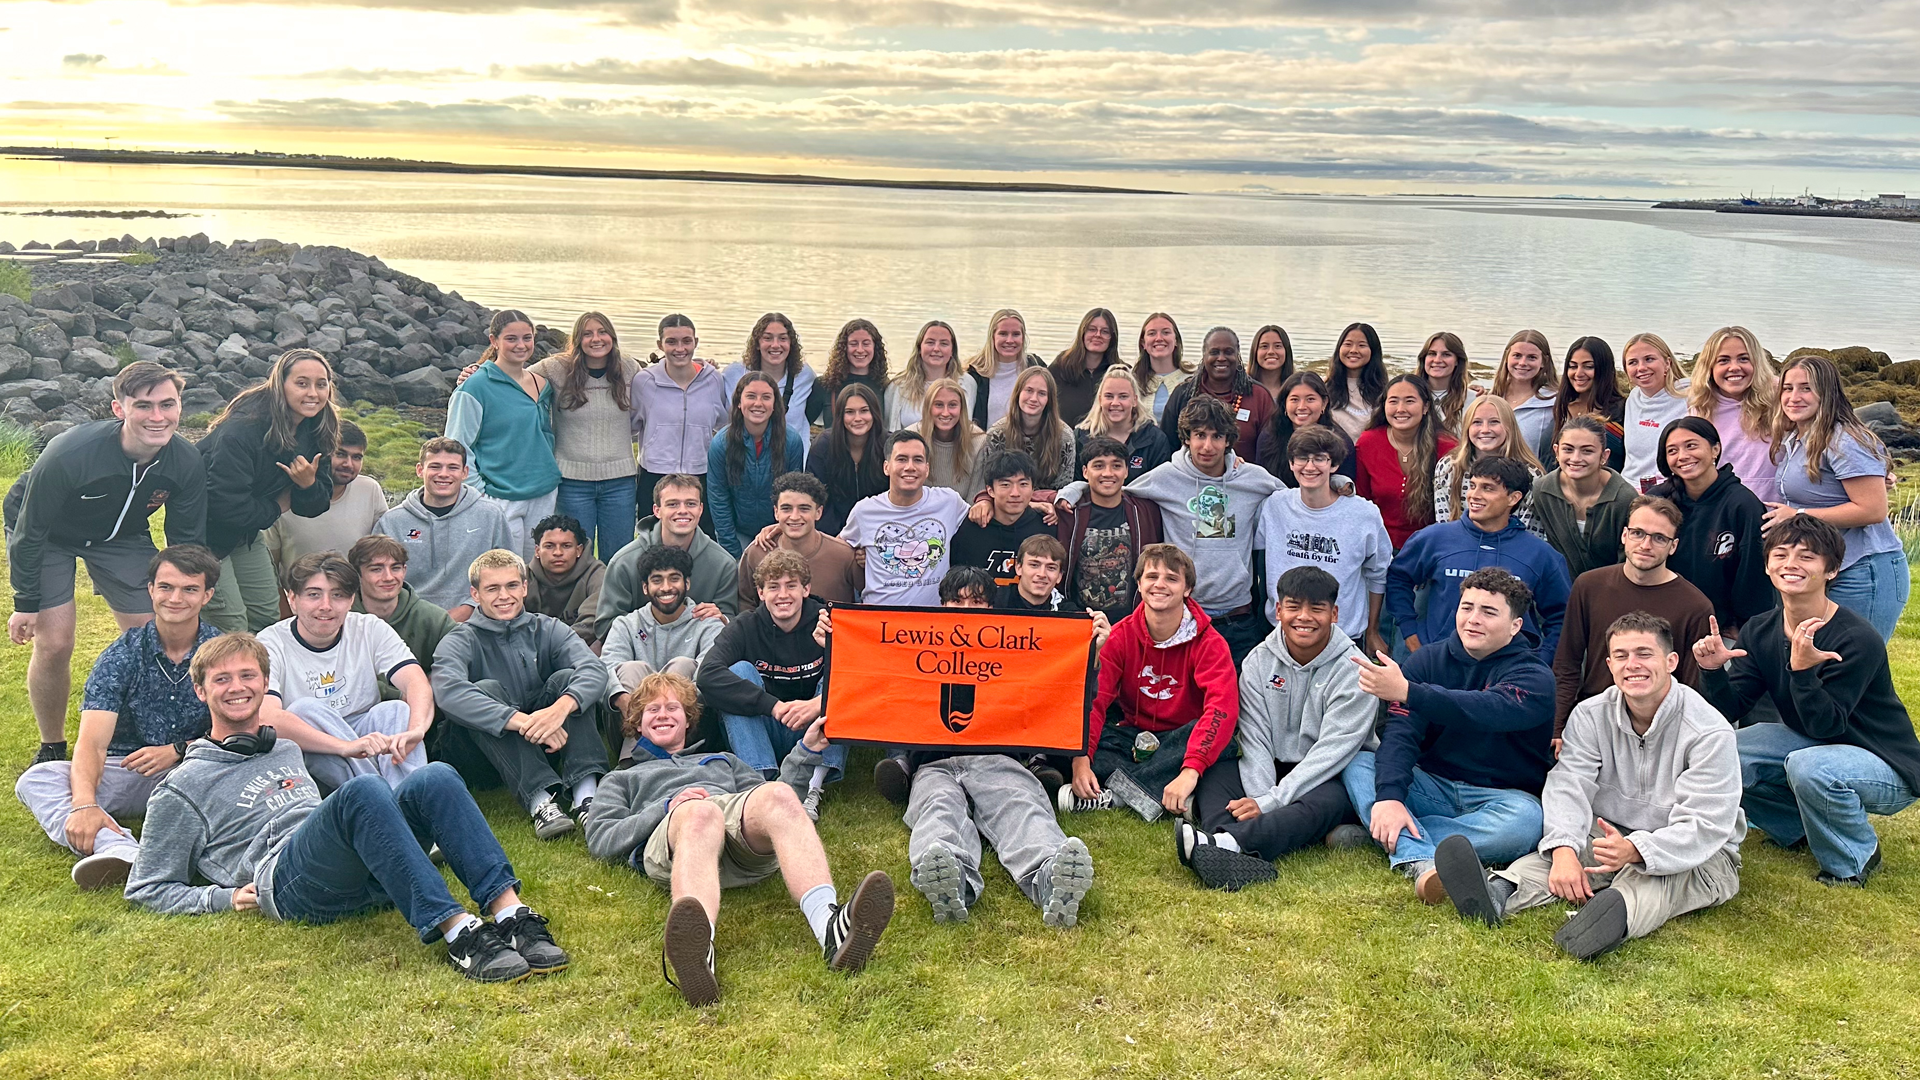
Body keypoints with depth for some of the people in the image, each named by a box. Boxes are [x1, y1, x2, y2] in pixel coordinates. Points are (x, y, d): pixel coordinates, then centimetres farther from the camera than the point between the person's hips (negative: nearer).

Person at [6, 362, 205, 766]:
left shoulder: (187, 463, -24)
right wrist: (26, 602, -13)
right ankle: (51, 749, 12)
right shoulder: (68, 453, -36)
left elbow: (187, 544, -7)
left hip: (121, 536, 4)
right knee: (54, 644, -12)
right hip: (48, 535, -3)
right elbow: (29, 531, -21)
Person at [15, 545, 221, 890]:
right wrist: (84, 804, -34)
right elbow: (92, 743, -16)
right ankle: (119, 850, -51)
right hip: (125, 773, 1)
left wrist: (177, 750, -18)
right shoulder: (121, 657, -4)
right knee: (36, 780, -25)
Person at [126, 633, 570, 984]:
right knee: (362, 791, -36)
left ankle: (512, 914, -40)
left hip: (357, 876, 6)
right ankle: (456, 931, -48)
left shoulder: (288, 752, 33)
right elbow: (147, 889, 16)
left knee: (436, 779, -24)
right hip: (288, 884, -5)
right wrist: (224, 898, 0)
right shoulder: (183, 788, 17)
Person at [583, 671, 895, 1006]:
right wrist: (667, 807, 4)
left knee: (777, 794, -36)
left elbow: (776, 805, 34)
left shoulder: (722, 761, 47)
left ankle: (830, 926, -64)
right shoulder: (623, 779, 40)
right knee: (701, 812, -42)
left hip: (748, 848, 2)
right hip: (669, 838, -2)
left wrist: (805, 753, 21)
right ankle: (697, 951, -73)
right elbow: (599, 839, 19)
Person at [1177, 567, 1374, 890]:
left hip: (1335, 778, -4)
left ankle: (1227, 842, -61)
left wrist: (1269, 803, -27)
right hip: (1274, 771, 4)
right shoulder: (1259, 661, 2)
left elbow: (1331, 752, -19)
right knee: (1213, 777, -22)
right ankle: (1226, 857, -53)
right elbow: (1255, 742, -5)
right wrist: (1259, 797, -25)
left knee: (1325, 802, -37)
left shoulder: (1353, 670, -11)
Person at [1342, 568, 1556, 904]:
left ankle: (1393, 839, -31)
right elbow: (1400, 731, -12)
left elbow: (1481, 711, -31)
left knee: (1526, 819, -36)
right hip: (1432, 785, 3)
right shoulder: (1428, 661, 2)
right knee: (1358, 763, -21)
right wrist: (1389, 796, -31)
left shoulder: (1535, 678, -8)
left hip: (1498, 797, -3)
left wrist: (1406, 691, -46)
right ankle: (1419, 861, -45)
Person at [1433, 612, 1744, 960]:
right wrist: (1564, 850, -35)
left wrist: (1636, 850, -43)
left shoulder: (1710, 732, -14)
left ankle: (1621, 910, -69)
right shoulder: (1591, 715, 0)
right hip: (1610, 834, 3)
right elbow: (1568, 787, -14)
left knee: (1650, 878, -38)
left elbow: (1703, 827, -23)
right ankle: (1498, 892, -55)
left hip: (1700, 855, -3)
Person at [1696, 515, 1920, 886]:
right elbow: (1729, 710, -9)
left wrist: (1802, 669, -43)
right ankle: (1803, 829, 12)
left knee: (1809, 766, -37)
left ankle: (1855, 860, -6)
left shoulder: (1858, 639, -25)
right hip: (1810, 744, 6)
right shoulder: (1759, 631, -6)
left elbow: (1826, 726, -28)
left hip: (1886, 767, -6)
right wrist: (1713, 671, -29)